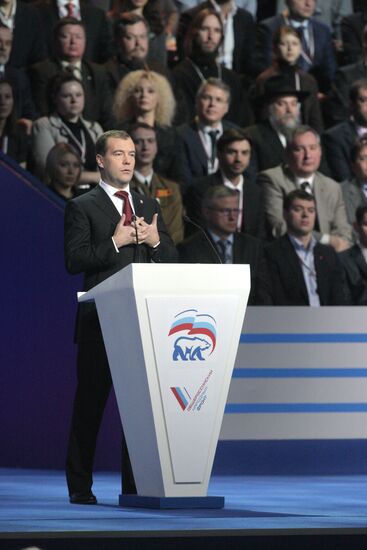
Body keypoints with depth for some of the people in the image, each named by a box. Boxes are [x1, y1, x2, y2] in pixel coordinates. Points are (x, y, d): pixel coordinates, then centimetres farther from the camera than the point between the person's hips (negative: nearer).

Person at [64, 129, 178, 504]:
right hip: (101, 320, -5)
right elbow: (74, 261, -9)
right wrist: (116, 242, -17)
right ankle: (80, 486, 6)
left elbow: (172, 260, 14)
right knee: (90, 402, 0)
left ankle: (136, 484, 9)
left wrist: (155, 240, -6)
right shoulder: (82, 207, 1)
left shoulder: (149, 206, 17)